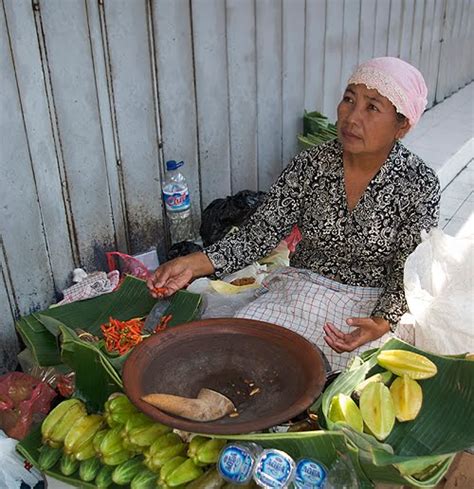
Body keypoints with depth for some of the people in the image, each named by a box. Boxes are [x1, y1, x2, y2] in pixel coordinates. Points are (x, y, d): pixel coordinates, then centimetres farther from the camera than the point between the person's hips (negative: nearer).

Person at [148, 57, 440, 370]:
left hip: (375, 305, -1)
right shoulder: (310, 165, -7)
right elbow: (260, 235, -8)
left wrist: (381, 324, -28)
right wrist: (193, 264, -22)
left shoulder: (420, 184, -12)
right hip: (301, 290, 2)